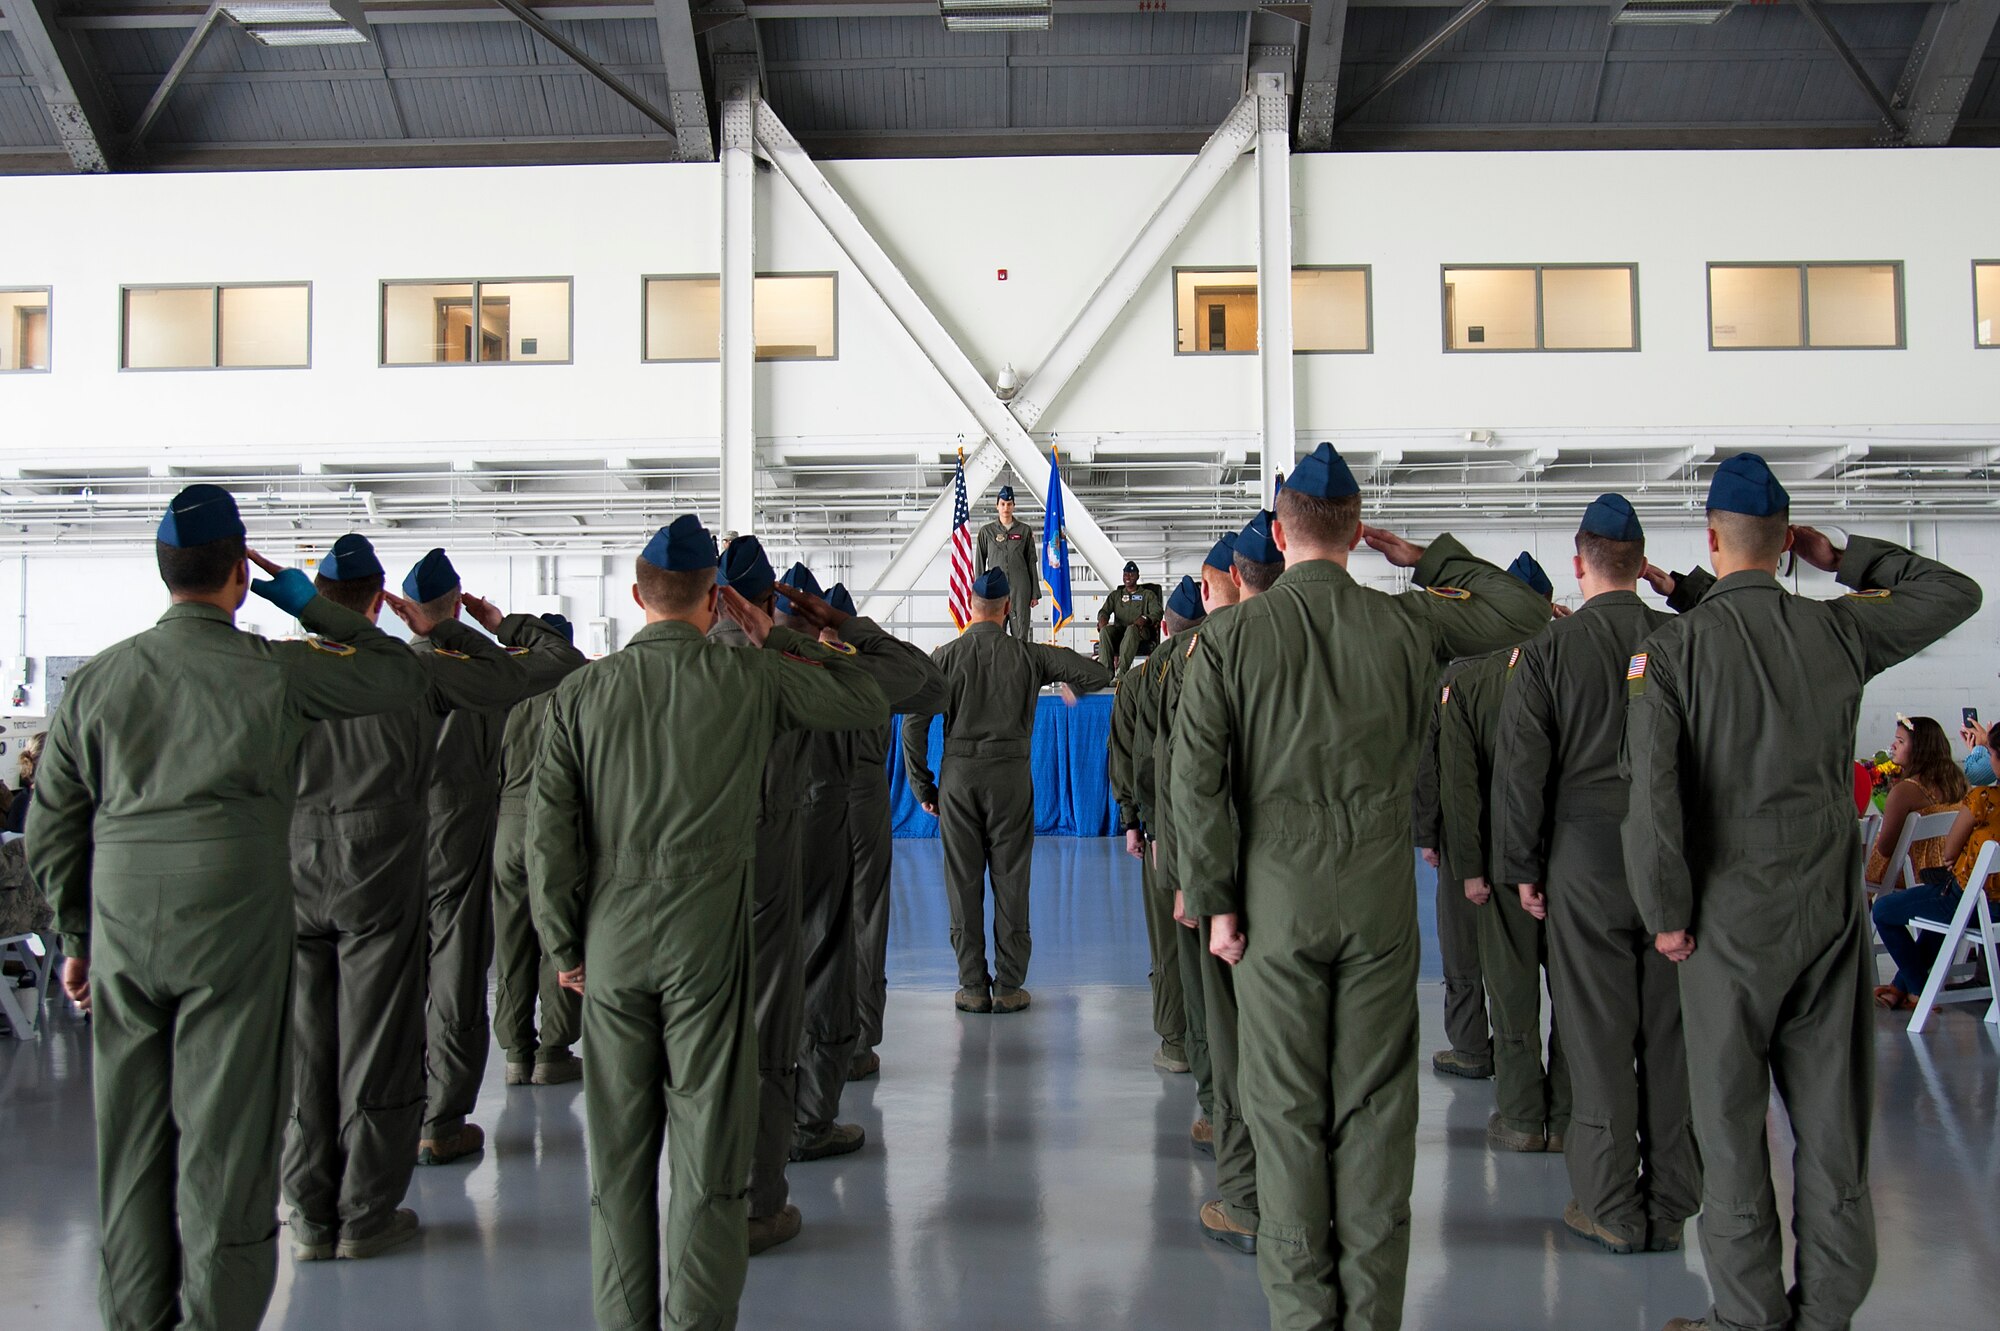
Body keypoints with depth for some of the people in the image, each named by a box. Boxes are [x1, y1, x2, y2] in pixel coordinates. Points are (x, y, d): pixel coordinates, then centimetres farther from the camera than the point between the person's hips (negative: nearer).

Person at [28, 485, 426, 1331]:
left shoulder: (93, 681, 5)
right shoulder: (275, 672, -8)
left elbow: (51, 829, 10)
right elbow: (402, 677, 6)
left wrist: (77, 936, 21)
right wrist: (306, 602, 11)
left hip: (123, 927, 4)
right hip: (235, 927, -4)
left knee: (131, 1143, 14)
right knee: (224, 1135, 4)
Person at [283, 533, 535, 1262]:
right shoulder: (410, 668, -6)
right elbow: (508, 681, 4)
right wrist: (441, 631, 10)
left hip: (296, 868, 3)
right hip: (379, 872, -2)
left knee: (303, 1045, 10)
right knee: (377, 1044, 5)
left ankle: (312, 1216, 17)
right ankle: (365, 1215, 12)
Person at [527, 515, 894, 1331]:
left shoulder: (580, 692, 1)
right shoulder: (749, 676, -5)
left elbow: (548, 834, 0)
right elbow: (867, 703, 8)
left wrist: (565, 947, 9)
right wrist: (775, 638, 11)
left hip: (611, 945, 3)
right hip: (710, 940, -2)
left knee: (618, 1151, 12)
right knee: (707, 1149, 4)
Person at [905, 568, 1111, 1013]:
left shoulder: (945, 656, 0)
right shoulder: (1028, 655, 0)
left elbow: (914, 723, -3)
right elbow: (1099, 674, 1)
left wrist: (922, 785, 6)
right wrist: (1073, 687, 25)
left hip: (958, 775, 0)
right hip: (1011, 774, 0)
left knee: (964, 882, 7)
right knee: (1011, 881, 6)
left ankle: (972, 985, 12)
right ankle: (1009, 985, 10)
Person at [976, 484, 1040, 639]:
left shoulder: (1024, 530, 6)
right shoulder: (986, 531, 6)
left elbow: (1032, 562, 7)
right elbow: (980, 562, 8)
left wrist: (1035, 593, 4)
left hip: (1020, 587, 0)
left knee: (1021, 632, -3)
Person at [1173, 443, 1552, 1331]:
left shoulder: (1229, 638, -5)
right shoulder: (1407, 623, -1)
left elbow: (1198, 781, -10)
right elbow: (1524, 612, 16)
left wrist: (1215, 900, -3)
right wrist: (1429, 558, 19)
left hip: (1275, 893, -1)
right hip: (1381, 892, 2)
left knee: (1287, 1107, 7)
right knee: (1375, 1103, 10)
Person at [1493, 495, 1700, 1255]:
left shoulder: (1549, 651, -4)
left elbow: (1521, 768, -4)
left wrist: (1521, 867, 4)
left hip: (1586, 858, -3)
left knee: (1598, 1033, 4)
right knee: (1672, 1029, 8)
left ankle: (1611, 1208, 11)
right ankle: (1670, 1204, 18)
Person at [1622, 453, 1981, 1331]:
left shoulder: (1674, 647, -10)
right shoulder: (1839, 630, 0)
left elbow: (1652, 791, -17)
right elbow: (1955, 593, 17)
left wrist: (1668, 914, -7)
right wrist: (1844, 558, 16)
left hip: (1733, 919, -3)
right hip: (1832, 912, 4)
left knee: (1733, 1126, 7)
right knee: (1833, 1120, 12)